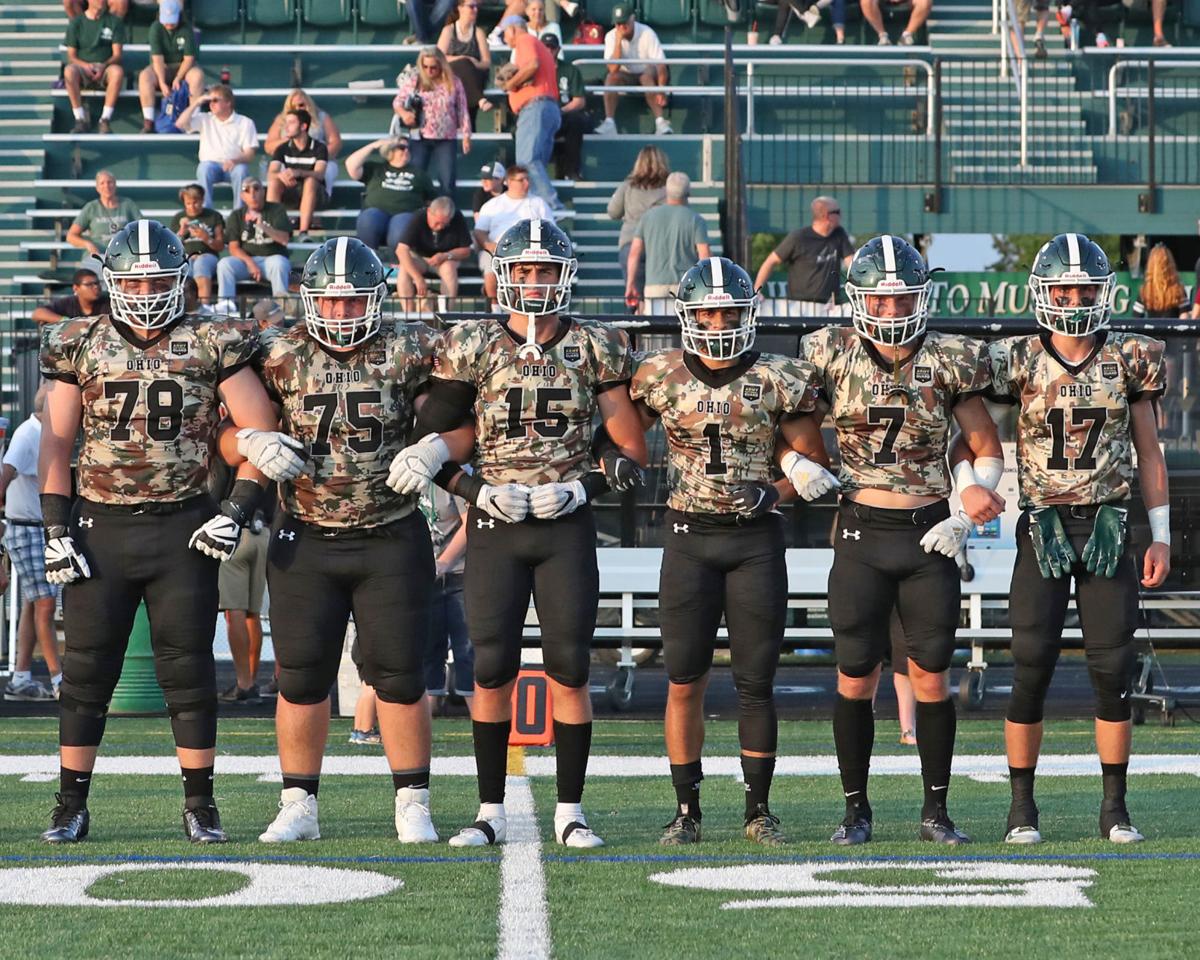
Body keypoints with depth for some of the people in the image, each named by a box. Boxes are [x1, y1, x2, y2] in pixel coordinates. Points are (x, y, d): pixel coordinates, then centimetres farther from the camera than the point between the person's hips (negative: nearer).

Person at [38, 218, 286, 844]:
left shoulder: (212, 345, 1)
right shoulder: (79, 346, 6)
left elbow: (260, 433, 2)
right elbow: (56, 445, 7)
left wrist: (236, 511, -8)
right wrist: (55, 528, -1)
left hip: (182, 528, -1)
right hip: (100, 527, 1)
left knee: (189, 671, 2)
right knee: (86, 671, 3)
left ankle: (200, 805, 12)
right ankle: (71, 807, 10)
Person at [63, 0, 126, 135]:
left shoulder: (115, 22, 9)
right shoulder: (76, 23, 8)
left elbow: (117, 55, 2)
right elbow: (71, 56, 4)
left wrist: (104, 66, -19)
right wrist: (85, 65, -18)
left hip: (105, 69, 0)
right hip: (83, 68, 0)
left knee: (118, 71, -36)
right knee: (69, 70, -35)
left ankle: (105, 119, -33)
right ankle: (81, 119, -30)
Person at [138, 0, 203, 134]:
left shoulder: (186, 30, -11)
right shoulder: (156, 28, -12)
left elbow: (189, 58, -14)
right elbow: (157, 58, -19)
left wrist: (178, 79, -27)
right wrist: (162, 83, -29)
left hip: (183, 67, 0)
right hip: (161, 68, 0)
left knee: (198, 75, -33)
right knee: (144, 76, -31)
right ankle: (148, 122, -34)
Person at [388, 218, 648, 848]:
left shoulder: (593, 348, 3)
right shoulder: (472, 347, 2)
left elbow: (633, 451, 6)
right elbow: (432, 441, 4)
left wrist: (579, 489, -7)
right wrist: (475, 492, -9)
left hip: (567, 527, 0)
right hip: (495, 527, 0)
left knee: (569, 667, -1)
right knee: (492, 669, -1)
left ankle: (569, 812, 7)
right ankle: (491, 812, 7)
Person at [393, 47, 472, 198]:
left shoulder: (453, 82, -1)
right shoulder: (413, 81, -1)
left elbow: (462, 110, 3)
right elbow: (397, 102, 8)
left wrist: (466, 135, 0)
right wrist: (403, 113, -15)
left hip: (446, 139, 0)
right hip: (420, 138, 1)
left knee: (448, 181, -4)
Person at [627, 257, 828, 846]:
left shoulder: (777, 381, -1)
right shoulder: (660, 376, 2)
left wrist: (776, 490, -9)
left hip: (757, 538, 0)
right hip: (690, 537, 0)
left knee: (756, 683, 3)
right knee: (684, 682, 0)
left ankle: (759, 811, 13)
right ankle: (686, 812, 10)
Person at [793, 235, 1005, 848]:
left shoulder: (948, 362, 0)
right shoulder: (833, 356, -2)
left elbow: (987, 449, 7)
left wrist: (976, 492, -9)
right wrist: (796, 464, -11)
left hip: (928, 535, 0)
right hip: (861, 533, 0)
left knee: (932, 676, 3)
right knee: (854, 677, 2)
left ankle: (936, 810, 15)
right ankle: (855, 809, 14)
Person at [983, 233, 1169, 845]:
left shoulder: (1129, 362, 4)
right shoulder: (1018, 363, -1)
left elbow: (1149, 453, 9)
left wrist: (1161, 535, 6)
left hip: (1108, 526, 1)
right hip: (1042, 528, -1)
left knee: (1113, 669, 1)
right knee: (1031, 671, -3)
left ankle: (1115, 806, 10)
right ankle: (1021, 807, 7)